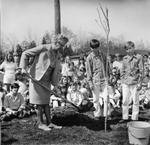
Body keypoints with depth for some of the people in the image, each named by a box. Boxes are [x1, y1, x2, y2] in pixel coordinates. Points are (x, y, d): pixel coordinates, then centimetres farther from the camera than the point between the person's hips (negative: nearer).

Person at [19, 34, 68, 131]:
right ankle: (41, 124, 12)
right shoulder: (43, 48, -15)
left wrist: (56, 84, 5)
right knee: (40, 103, 1)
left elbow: (58, 70, 13)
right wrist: (23, 68, -18)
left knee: (46, 102, 10)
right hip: (37, 79, -6)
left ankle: (49, 123, 16)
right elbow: (25, 54, -9)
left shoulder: (58, 54, 4)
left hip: (47, 81, 6)